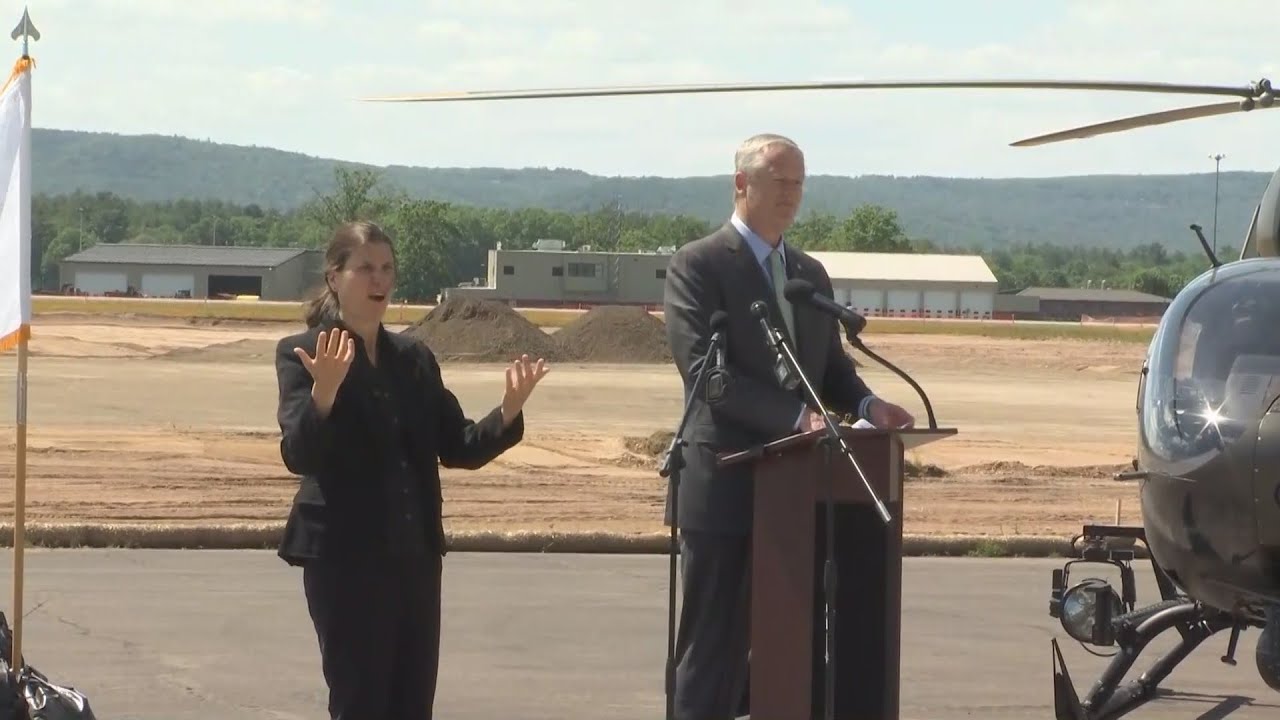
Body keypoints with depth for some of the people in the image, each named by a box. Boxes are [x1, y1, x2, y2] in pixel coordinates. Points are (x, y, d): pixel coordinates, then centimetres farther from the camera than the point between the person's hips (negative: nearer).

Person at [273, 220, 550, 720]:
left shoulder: (414, 358, 12)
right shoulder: (303, 354, -5)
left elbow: (460, 448, 12)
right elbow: (298, 455, -17)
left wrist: (508, 413, -6)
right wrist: (324, 393, -34)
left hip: (415, 553, 6)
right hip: (344, 557, -6)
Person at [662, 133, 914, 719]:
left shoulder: (811, 273, 17)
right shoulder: (697, 265, -6)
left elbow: (830, 367, 19)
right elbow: (704, 368, -16)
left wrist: (867, 405, -4)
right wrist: (795, 415, -25)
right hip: (726, 488, -7)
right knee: (714, 648, -4)